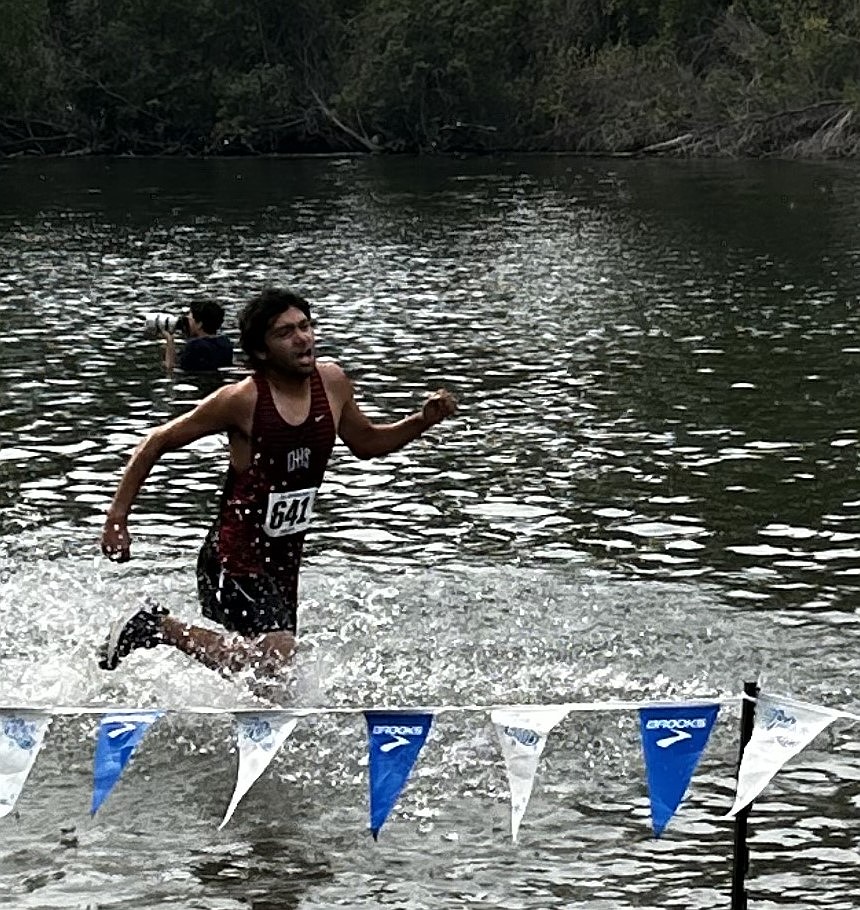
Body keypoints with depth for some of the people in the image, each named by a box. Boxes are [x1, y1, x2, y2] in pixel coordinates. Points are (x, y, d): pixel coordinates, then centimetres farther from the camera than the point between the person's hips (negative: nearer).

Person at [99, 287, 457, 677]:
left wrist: (422, 422, 2)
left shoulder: (332, 383, 0)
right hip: (235, 559, -8)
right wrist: (117, 521, -12)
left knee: (272, 657, 16)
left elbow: (365, 443, 19)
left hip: (284, 558, 8)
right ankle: (155, 626, -8)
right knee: (275, 655, -26)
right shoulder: (243, 400, -17)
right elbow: (156, 443, -8)